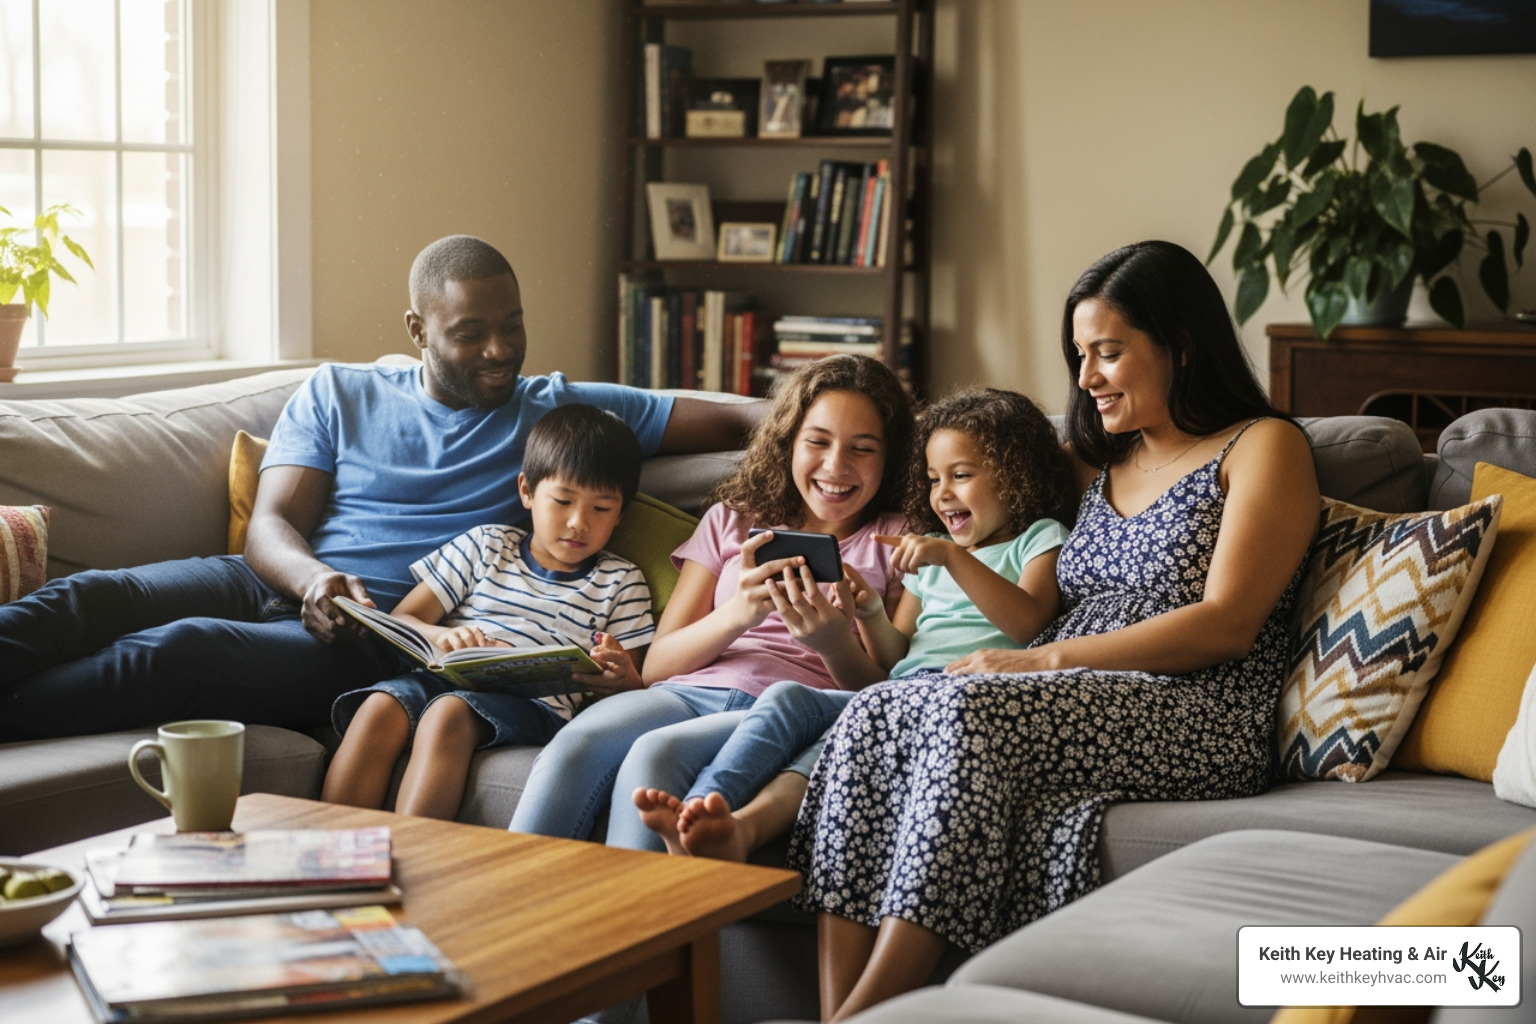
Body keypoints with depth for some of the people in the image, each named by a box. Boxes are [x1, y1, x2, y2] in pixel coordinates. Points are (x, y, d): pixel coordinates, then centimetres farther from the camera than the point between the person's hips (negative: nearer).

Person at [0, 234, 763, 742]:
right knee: (85, 598, -27)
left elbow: (724, 420, 11)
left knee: (180, 648, -32)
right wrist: (313, 578, -15)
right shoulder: (338, 396, 19)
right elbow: (271, 523, 8)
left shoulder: (559, 411, 16)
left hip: (386, 641, -3)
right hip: (284, 588, 3)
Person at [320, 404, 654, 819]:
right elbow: (399, 623, 14)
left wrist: (621, 676, -11)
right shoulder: (485, 547, 21)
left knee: (448, 713, -35)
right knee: (380, 707, -31)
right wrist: (440, 636, -10)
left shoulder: (621, 582, 18)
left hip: (532, 702, -2)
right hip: (446, 677, 2)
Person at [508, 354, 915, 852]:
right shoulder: (733, 520, 24)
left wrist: (835, 643, -15)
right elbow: (656, 665, 13)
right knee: (574, 745, -32)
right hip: (687, 693, 3)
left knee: (655, 754, -35)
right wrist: (737, 614, -8)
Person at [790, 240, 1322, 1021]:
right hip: (1069, 711, 7)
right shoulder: (1100, 462, 28)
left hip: (1194, 722, -6)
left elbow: (1226, 626, -7)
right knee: (873, 716, -23)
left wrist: (1041, 662, -12)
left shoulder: (1264, 446, 6)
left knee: (966, 711, -33)